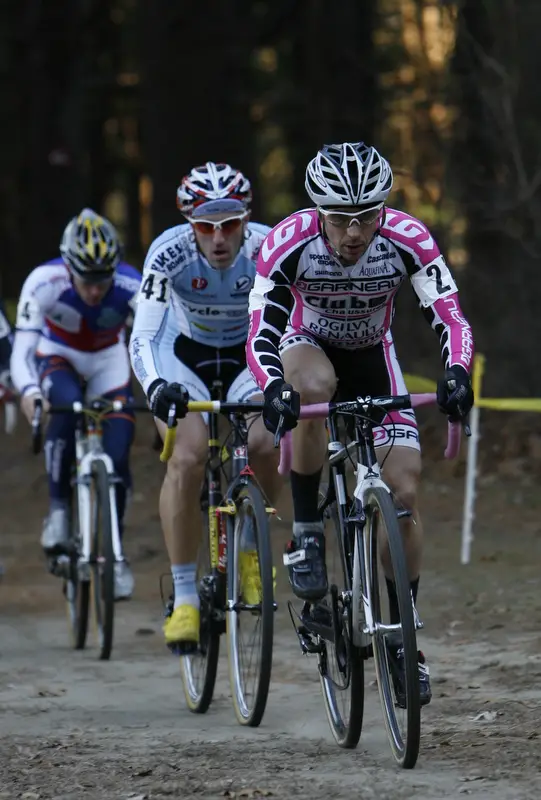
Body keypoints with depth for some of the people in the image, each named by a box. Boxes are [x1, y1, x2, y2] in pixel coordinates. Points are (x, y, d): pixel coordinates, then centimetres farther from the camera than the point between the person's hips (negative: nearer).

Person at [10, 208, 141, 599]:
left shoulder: (132, 286, -32)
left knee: (118, 455, -12)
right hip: (58, 355, -1)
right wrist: (28, 391, -56)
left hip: (107, 361, 1)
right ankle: (58, 507, -18)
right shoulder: (44, 283, -33)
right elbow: (22, 350, -37)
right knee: (67, 408, -35)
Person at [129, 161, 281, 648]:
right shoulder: (170, 253, -29)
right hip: (183, 356, -1)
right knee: (188, 458, -26)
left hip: (249, 357, 1)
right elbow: (142, 336, -31)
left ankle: (252, 548, 2)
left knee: (268, 443, -27)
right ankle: (184, 597, -15)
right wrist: (156, 387, -51)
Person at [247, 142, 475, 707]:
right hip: (307, 345, -1)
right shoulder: (289, 242, -32)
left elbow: (450, 318, -31)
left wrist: (455, 373, -51)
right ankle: (305, 535, -22)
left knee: (404, 497, -11)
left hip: (372, 359, 2)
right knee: (314, 385, -39)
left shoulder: (407, 240, -29)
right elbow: (260, 333, -35)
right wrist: (272, 388, -54)